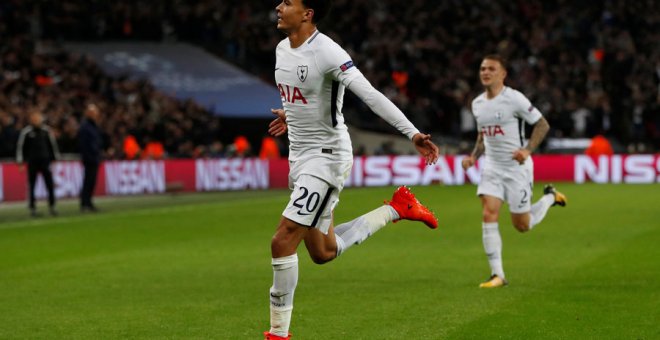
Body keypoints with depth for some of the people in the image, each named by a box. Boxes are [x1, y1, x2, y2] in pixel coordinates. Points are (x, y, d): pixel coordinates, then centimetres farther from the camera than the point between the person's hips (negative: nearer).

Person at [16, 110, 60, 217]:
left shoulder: (46, 130, 4)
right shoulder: (26, 132, -4)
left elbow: (52, 145, 13)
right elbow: (20, 147, 0)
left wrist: (56, 159, 14)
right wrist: (20, 162, -3)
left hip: (45, 161, 2)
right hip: (32, 163, -2)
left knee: (50, 184, -2)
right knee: (31, 186, 3)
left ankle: (52, 207, 6)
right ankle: (32, 208, 10)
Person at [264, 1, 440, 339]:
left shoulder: (327, 53, -20)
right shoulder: (282, 49, 5)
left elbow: (371, 96, -26)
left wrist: (413, 133, -33)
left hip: (327, 156, -9)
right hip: (299, 157, 9)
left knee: (283, 241, -15)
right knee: (323, 252, 15)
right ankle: (396, 208, 29)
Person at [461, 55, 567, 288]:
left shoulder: (514, 99, -13)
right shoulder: (477, 104, 7)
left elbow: (542, 125, -9)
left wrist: (527, 150, -22)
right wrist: (473, 156, 5)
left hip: (517, 167, -5)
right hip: (492, 167, 5)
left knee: (522, 225, 2)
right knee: (488, 215, -14)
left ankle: (550, 197, 33)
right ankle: (497, 275, -10)